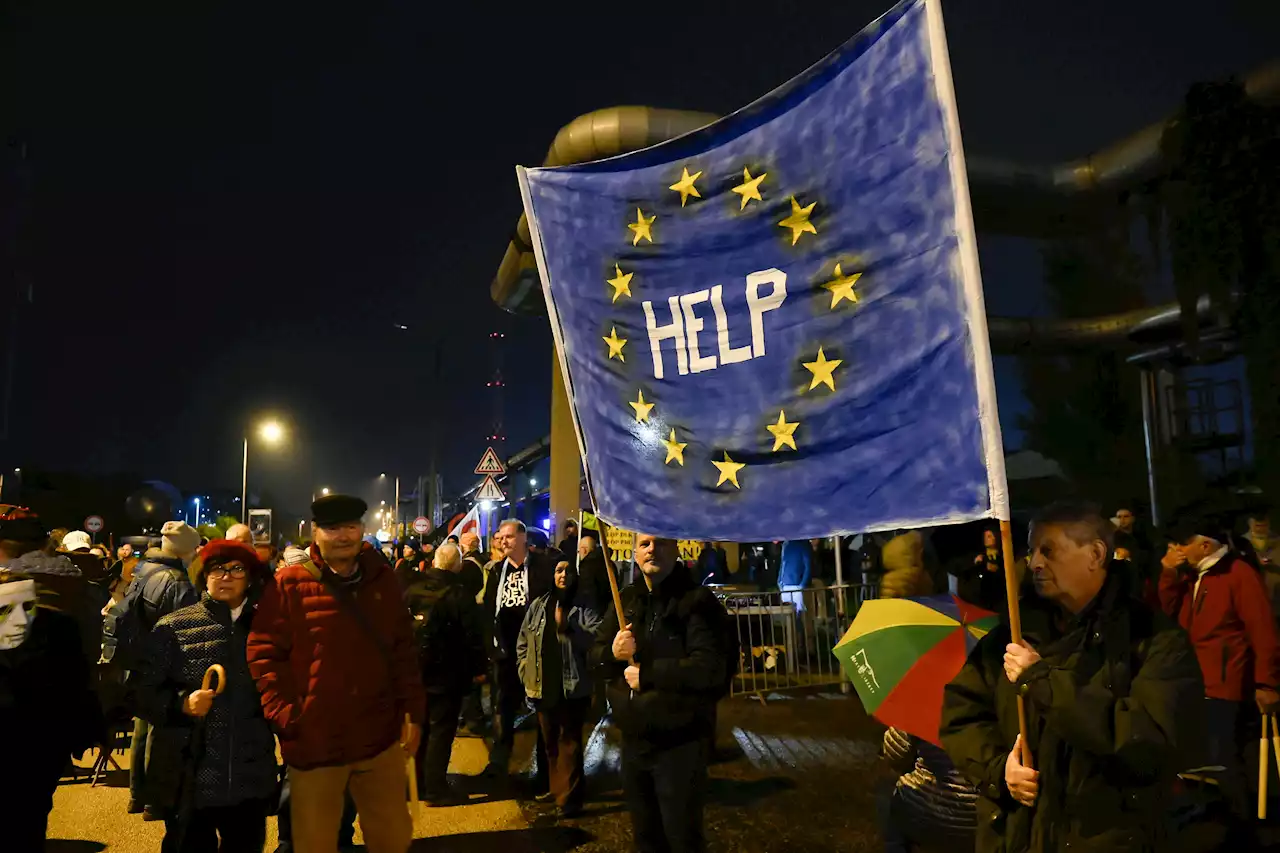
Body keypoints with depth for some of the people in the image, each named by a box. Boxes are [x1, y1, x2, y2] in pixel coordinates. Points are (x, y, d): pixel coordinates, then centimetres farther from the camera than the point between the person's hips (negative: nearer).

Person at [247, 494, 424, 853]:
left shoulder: (383, 579, 4)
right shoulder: (288, 585, -7)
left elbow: (403, 650, 8)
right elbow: (264, 654, -7)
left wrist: (412, 710, 4)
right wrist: (285, 717, -14)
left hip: (380, 738, 3)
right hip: (313, 742, -3)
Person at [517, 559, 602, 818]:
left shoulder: (585, 605, -3)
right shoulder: (538, 605, 6)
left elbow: (596, 639, -15)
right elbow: (523, 641, 10)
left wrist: (568, 627, -26)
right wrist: (525, 673, 4)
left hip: (573, 685, -4)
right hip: (543, 685, 4)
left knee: (569, 741, -1)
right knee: (549, 741, 17)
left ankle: (568, 797, 5)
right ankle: (556, 788, 33)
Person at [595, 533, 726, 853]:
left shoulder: (695, 600, -13)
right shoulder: (625, 599, 7)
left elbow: (711, 668, -24)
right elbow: (594, 655, 10)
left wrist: (647, 672, -19)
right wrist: (612, 653, -14)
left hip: (680, 742, -6)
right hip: (633, 737, 6)